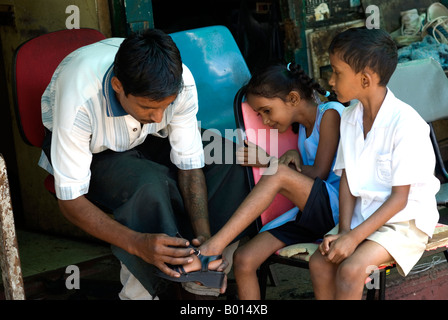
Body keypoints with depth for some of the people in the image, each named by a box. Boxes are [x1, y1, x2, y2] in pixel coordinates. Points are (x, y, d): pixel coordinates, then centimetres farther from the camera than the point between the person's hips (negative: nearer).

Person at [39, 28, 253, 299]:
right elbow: (71, 200, -35)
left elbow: (189, 164, -19)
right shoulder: (79, 97, -40)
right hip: (90, 149, -4)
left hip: (145, 140, 4)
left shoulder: (180, 82, -30)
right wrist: (137, 243, -48)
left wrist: (204, 235, -34)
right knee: (149, 185, -36)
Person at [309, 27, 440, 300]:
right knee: (319, 262, -15)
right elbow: (347, 179, 5)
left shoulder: (406, 123, -20)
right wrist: (344, 231, -10)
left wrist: (355, 237, -22)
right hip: (363, 214, 7)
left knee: (351, 269, -26)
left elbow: (399, 197, -18)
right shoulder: (350, 119, 4)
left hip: (404, 219, -7)